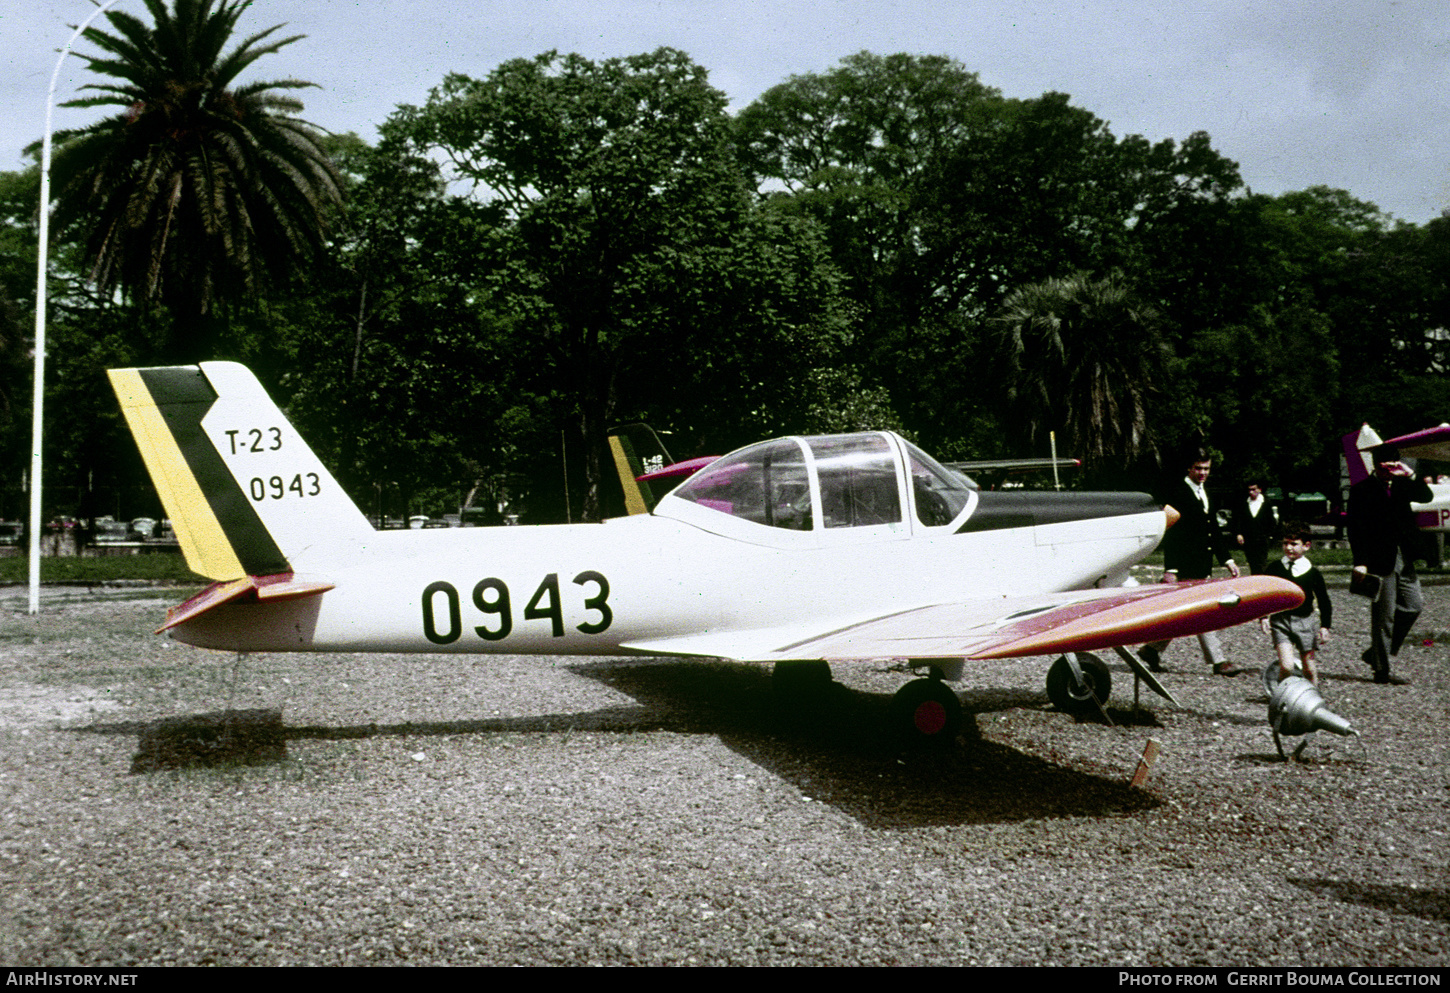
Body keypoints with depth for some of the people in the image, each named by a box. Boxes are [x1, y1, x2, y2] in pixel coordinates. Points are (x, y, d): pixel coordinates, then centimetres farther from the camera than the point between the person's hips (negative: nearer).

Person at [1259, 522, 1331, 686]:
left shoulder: (1313, 573, 0)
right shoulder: (1274, 569, 0)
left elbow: (1324, 602, 7)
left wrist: (1325, 626, 1)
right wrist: (1263, 617, -1)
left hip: (1304, 622, 1)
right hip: (1280, 621, -1)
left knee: (1309, 668, 9)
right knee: (1286, 666, -14)